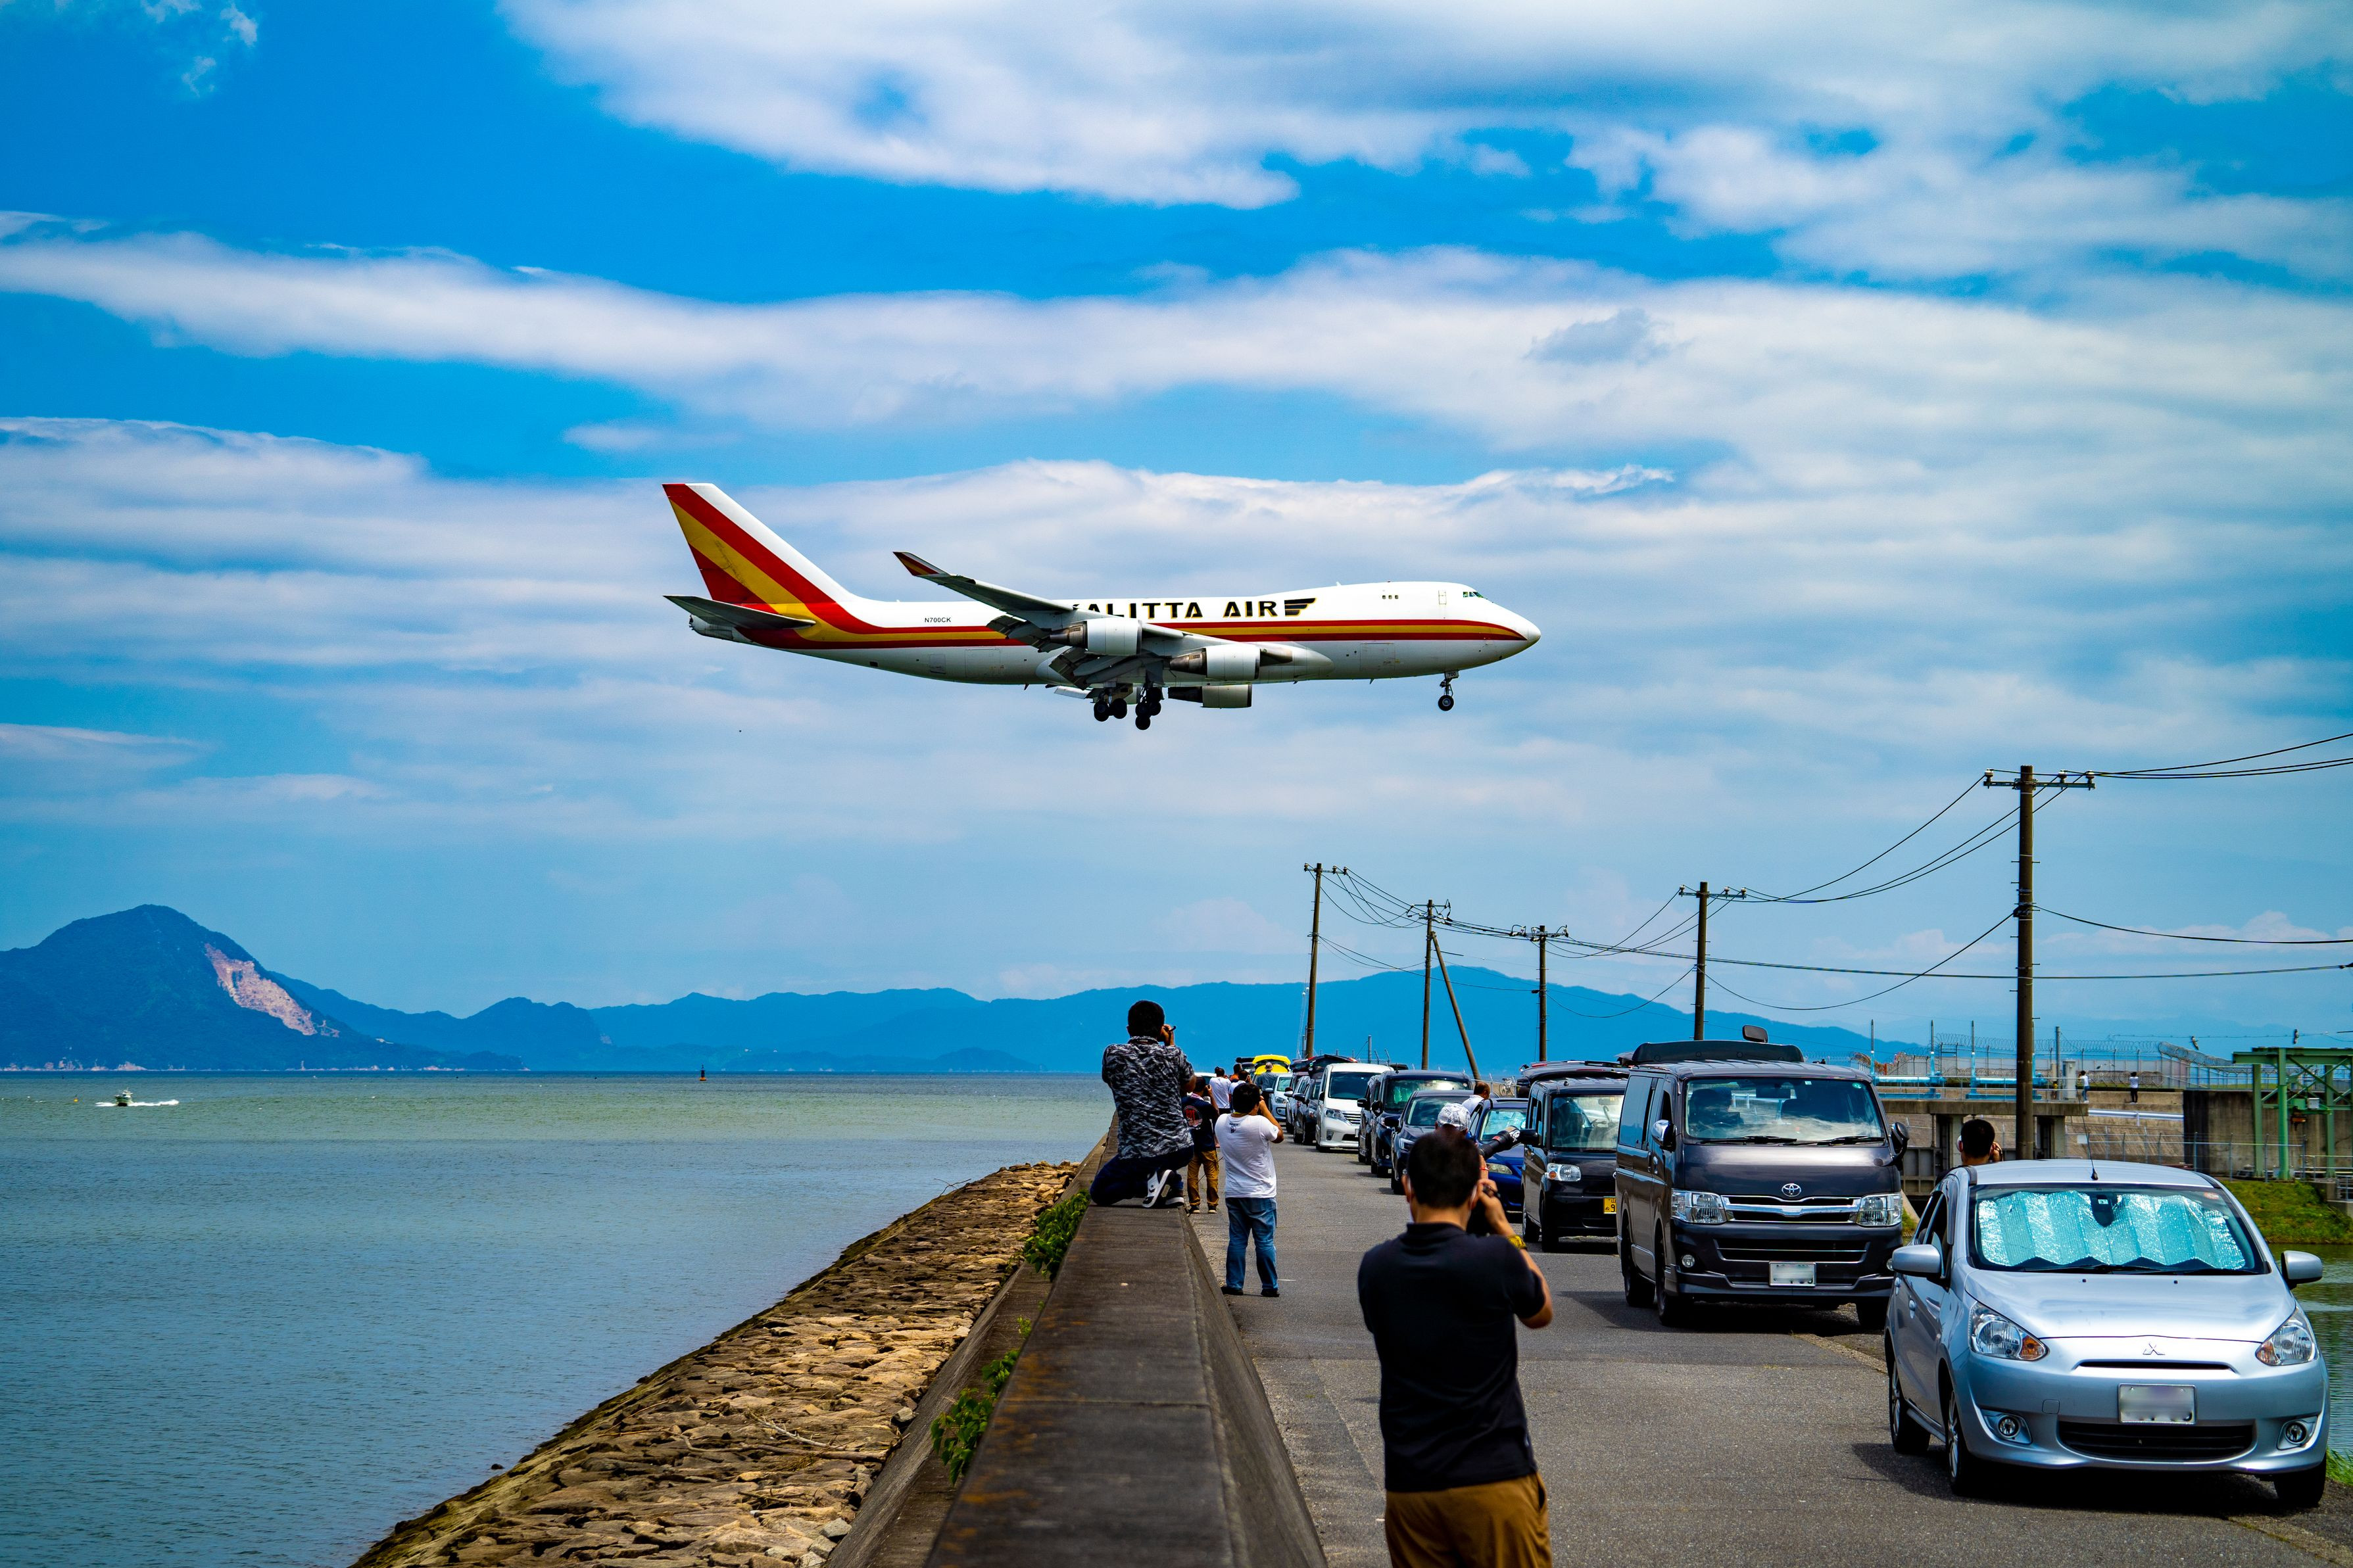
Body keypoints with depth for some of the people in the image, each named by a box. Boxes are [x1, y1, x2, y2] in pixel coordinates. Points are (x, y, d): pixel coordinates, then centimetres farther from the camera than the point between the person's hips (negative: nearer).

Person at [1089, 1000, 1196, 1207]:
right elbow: (1189, 1083, 21)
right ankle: (1174, 1186, 14)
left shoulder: (1114, 1055, -5)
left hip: (1139, 1154, -3)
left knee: (1098, 1192, 20)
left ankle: (1151, 1182, -6)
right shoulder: (1173, 1055, -1)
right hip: (1181, 1149, 3)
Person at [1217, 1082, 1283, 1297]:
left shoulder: (1222, 1122, -5)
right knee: (1265, 1242, 4)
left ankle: (1234, 1284, 10)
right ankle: (1269, 1286, 9)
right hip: (1260, 1194, -4)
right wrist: (1265, 1110, 2)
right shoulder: (1259, 1124, -21)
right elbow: (1279, 1136, -1)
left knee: (1237, 1240, 10)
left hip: (1233, 1193, 4)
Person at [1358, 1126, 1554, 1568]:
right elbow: (1541, 1313, 8)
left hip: (1409, 1483, 4)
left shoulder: (1375, 1267, -1)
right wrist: (1502, 1226, 13)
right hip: (1495, 1478, -4)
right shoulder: (1496, 1258, -13)